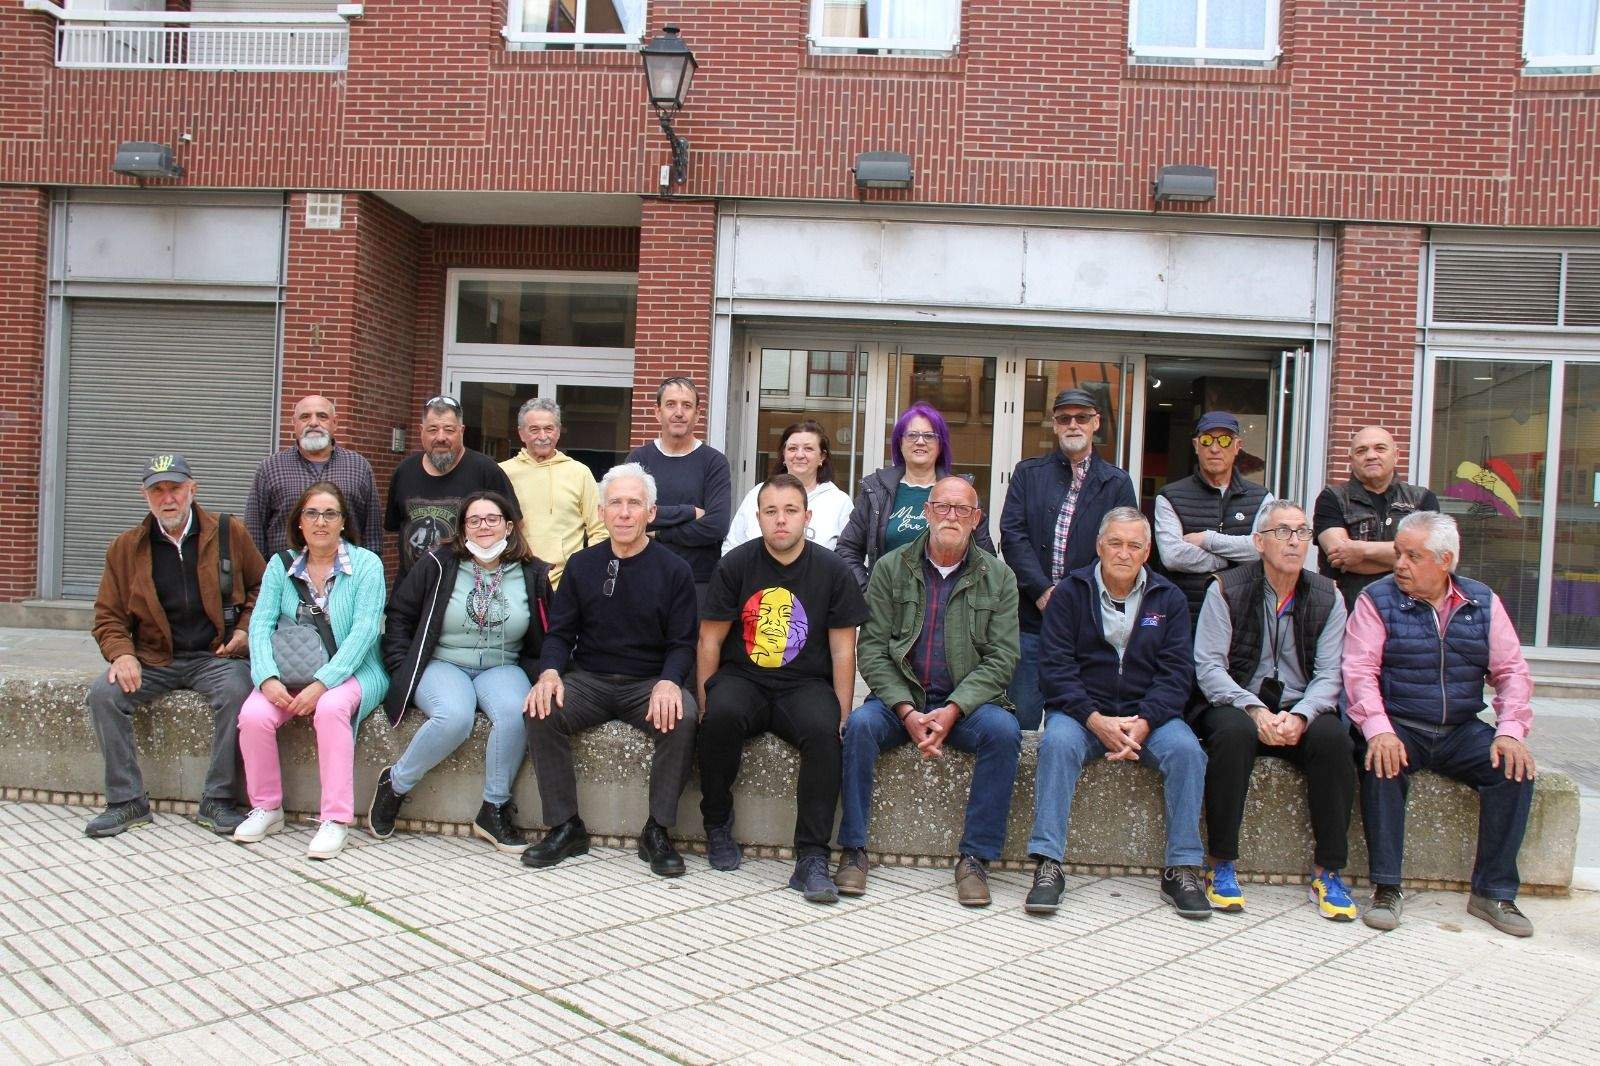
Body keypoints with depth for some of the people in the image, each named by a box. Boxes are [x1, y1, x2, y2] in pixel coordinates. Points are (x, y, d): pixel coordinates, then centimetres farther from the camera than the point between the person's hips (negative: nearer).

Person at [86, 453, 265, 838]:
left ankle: (217, 800, -19)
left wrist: (245, 629, -1)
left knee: (236, 691, -33)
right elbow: (108, 616, 10)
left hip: (215, 656, -2)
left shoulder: (230, 532, 3)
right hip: (154, 659, 2)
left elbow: (260, 585, 14)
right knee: (103, 693, -23)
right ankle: (126, 801, -10)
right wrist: (121, 654, -9)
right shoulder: (125, 547, 8)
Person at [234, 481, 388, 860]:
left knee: (331, 709, -35)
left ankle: (337, 819, -26)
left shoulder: (366, 564, -3)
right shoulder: (281, 565, 9)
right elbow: (261, 625, 1)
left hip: (351, 671, -3)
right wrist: (267, 678, -18)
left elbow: (363, 631, -13)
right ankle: (267, 808, -2)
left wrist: (322, 683, -23)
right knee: (253, 714, -24)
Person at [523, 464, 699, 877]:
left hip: (650, 683, -2)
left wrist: (668, 682, -23)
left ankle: (657, 831, -17)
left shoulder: (674, 571, 1)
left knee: (683, 717, -32)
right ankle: (566, 827, -14)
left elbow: (682, 644, -1)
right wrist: (550, 671, -15)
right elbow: (560, 633, 7)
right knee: (542, 712, -27)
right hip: (589, 680, 2)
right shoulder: (581, 565, 8)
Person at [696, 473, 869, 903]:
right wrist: (704, 703, -5)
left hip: (805, 684, 0)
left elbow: (843, 650, 2)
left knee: (824, 731, -32)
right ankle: (717, 824, -9)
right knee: (721, 715, -33)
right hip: (742, 678, 0)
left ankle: (811, 858, -25)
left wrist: (844, 716, -6)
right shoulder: (735, 564, 1)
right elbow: (710, 641, 4)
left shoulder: (833, 571, 1)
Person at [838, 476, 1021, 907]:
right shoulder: (891, 568, 4)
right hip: (900, 698, 0)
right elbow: (872, 649, -2)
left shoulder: (999, 577, 5)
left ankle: (975, 857, -19)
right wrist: (907, 711, -16)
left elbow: (1000, 658, -2)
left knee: (1003, 730, -29)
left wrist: (953, 709, -18)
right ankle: (853, 850, -19)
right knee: (860, 723, -30)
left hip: (965, 704, 0)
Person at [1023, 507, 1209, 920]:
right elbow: (1054, 667, -5)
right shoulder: (1071, 592, 4)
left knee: (1186, 749, -27)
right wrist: (1096, 721, -18)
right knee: (1057, 743, -33)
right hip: (1081, 711, -1)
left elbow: (1176, 672, 1)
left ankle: (1182, 869, -16)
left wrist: (1143, 724, -17)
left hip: (1148, 714, 2)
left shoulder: (1169, 599, 9)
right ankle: (1047, 866, -31)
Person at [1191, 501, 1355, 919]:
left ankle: (1328, 872, -16)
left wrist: (1299, 717, -21)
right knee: (1233, 732, -35)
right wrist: (1255, 710, -23)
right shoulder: (1226, 590, -3)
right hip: (1237, 704, -2)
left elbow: (1329, 675, -2)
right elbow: (1208, 667, -9)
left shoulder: (1327, 597, 5)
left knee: (1333, 737, -29)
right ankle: (1221, 865, -22)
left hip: (1300, 710, 2)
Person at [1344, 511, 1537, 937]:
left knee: (1516, 768, -21)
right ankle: (1386, 888, -24)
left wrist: (1510, 730, -11)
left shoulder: (1483, 601, 9)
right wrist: (1378, 730, -26)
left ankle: (1494, 891, -10)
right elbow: (1360, 672, -11)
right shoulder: (1377, 599, -1)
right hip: (1399, 727, -3)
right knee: (1381, 763, -33)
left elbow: (1512, 671, 5)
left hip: (1461, 732, 3)